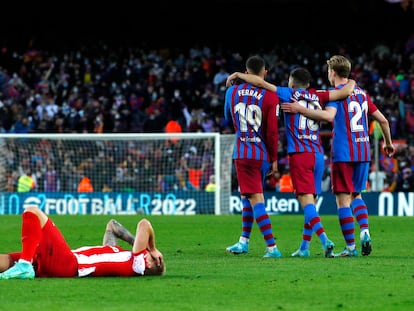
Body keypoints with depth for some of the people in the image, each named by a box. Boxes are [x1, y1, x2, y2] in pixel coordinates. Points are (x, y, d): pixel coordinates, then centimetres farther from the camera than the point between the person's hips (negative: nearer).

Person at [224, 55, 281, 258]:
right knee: (247, 196, 18)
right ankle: (244, 241, 26)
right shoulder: (270, 96, -7)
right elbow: (272, 131, -9)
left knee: (255, 200, -5)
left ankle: (272, 247, -13)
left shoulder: (231, 92, 1)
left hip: (242, 153, -1)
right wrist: (274, 159, 0)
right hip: (263, 155, 1)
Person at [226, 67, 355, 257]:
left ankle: (324, 240, -27)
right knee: (311, 199, 10)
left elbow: (261, 83, -2)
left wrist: (239, 75, 10)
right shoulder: (318, 96, 11)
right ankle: (304, 247, 12)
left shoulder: (289, 94, 2)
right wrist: (351, 83, 28)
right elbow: (346, 91, 6)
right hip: (318, 154, 5)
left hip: (299, 154, -5)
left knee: (306, 199, -10)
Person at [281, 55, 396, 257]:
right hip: (363, 152, 6)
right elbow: (383, 120, 17)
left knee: (343, 200, -2)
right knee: (356, 195, 20)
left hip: (343, 153, -6)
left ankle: (350, 246, -4)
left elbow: (329, 115, -26)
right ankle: (364, 231, -2)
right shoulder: (362, 93, 14)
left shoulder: (336, 93, -6)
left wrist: (301, 109, -25)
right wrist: (388, 143, 31)